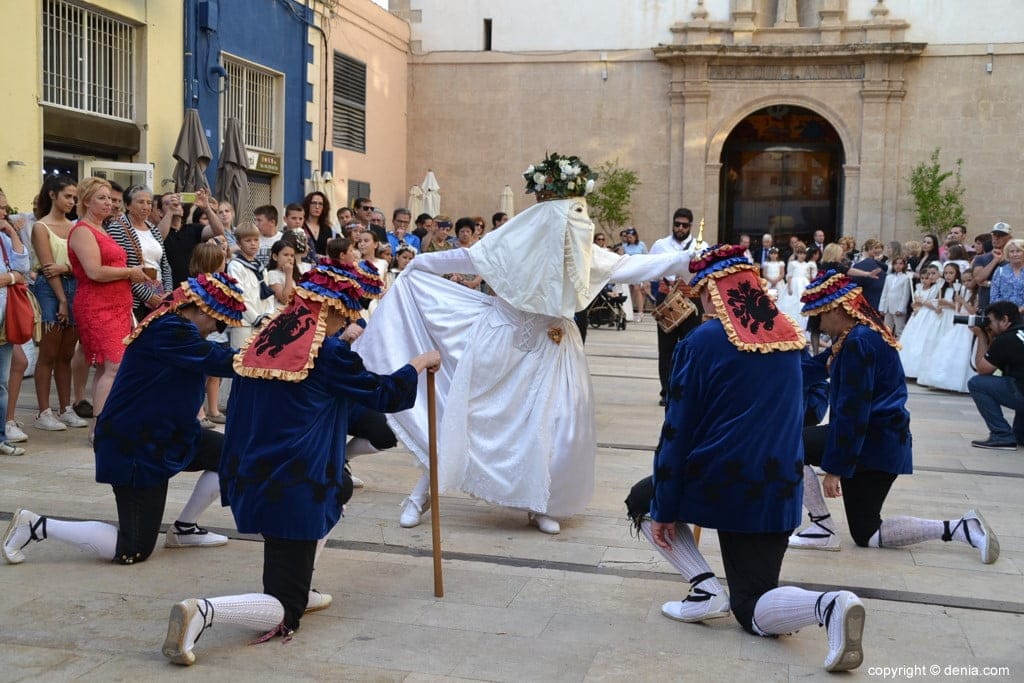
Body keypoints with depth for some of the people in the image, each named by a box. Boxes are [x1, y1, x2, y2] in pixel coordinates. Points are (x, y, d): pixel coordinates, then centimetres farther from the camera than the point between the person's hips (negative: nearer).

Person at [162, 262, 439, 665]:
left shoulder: (266, 340, 6)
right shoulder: (327, 354, -12)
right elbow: (385, 395, -1)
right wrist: (421, 361, 15)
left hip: (250, 481, 8)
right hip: (293, 489, -8)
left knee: (342, 487, 34)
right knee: (284, 614, 3)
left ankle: (298, 589, 28)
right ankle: (202, 611, -25)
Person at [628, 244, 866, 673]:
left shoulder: (701, 342, -11)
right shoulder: (790, 337, 5)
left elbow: (678, 430, -9)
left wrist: (664, 508, -2)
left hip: (717, 483, -5)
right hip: (778, 489, 5)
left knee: (643, 500, 27)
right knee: (752, 610, 13)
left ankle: (705, 588, 4)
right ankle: (828, 604, -20)